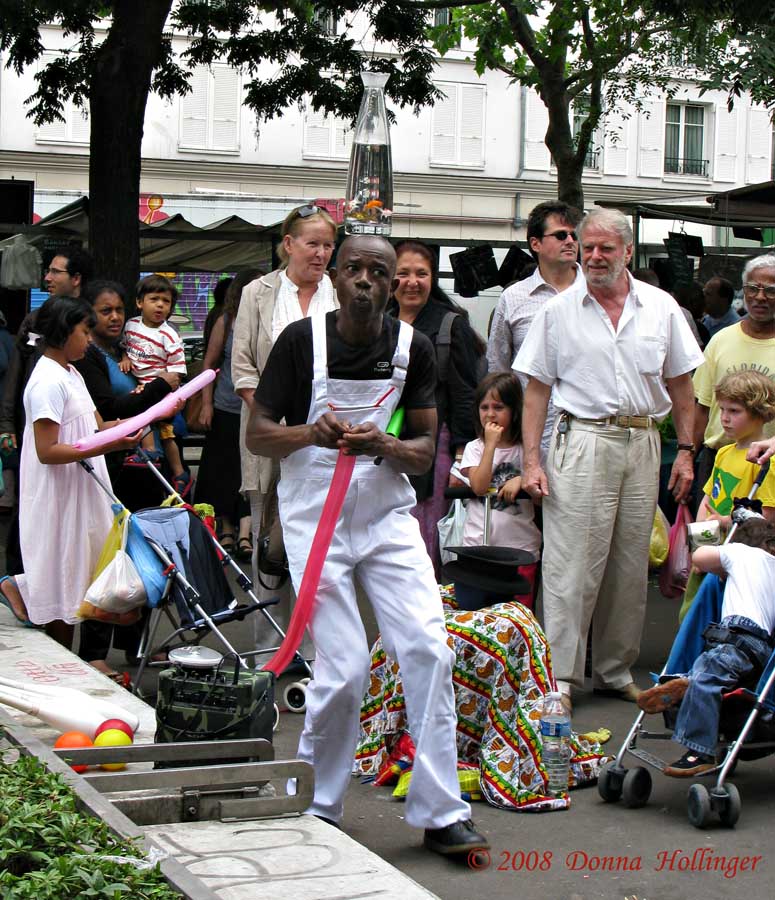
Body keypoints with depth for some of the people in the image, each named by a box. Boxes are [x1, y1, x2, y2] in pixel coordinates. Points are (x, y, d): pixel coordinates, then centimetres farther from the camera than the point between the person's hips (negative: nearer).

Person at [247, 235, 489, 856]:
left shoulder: (413, 348, 2)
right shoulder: (302, 339, -5)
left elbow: (425, 450, 2)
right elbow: (257, 434, -2)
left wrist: (382, 446, -19)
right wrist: (311, 433, -22)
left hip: (388, 516, 3)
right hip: (316, 518, -3)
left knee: (428, 648, -10)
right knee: (345, 668, -8)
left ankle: (441, 812, 1)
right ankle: (315, 807, 15)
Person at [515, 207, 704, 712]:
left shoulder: (661, 308, 8)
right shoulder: (559, 311, 3)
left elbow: (680, 384, 13)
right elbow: (537, 390, 3)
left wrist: (686, 450, 6)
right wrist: (532, 460, -4)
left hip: (643, 443, 3)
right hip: (583, 440, -3)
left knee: (631, 565, 8)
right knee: (572, 565, -6)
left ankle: (616, 670, 20)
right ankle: (560, 677, -1)